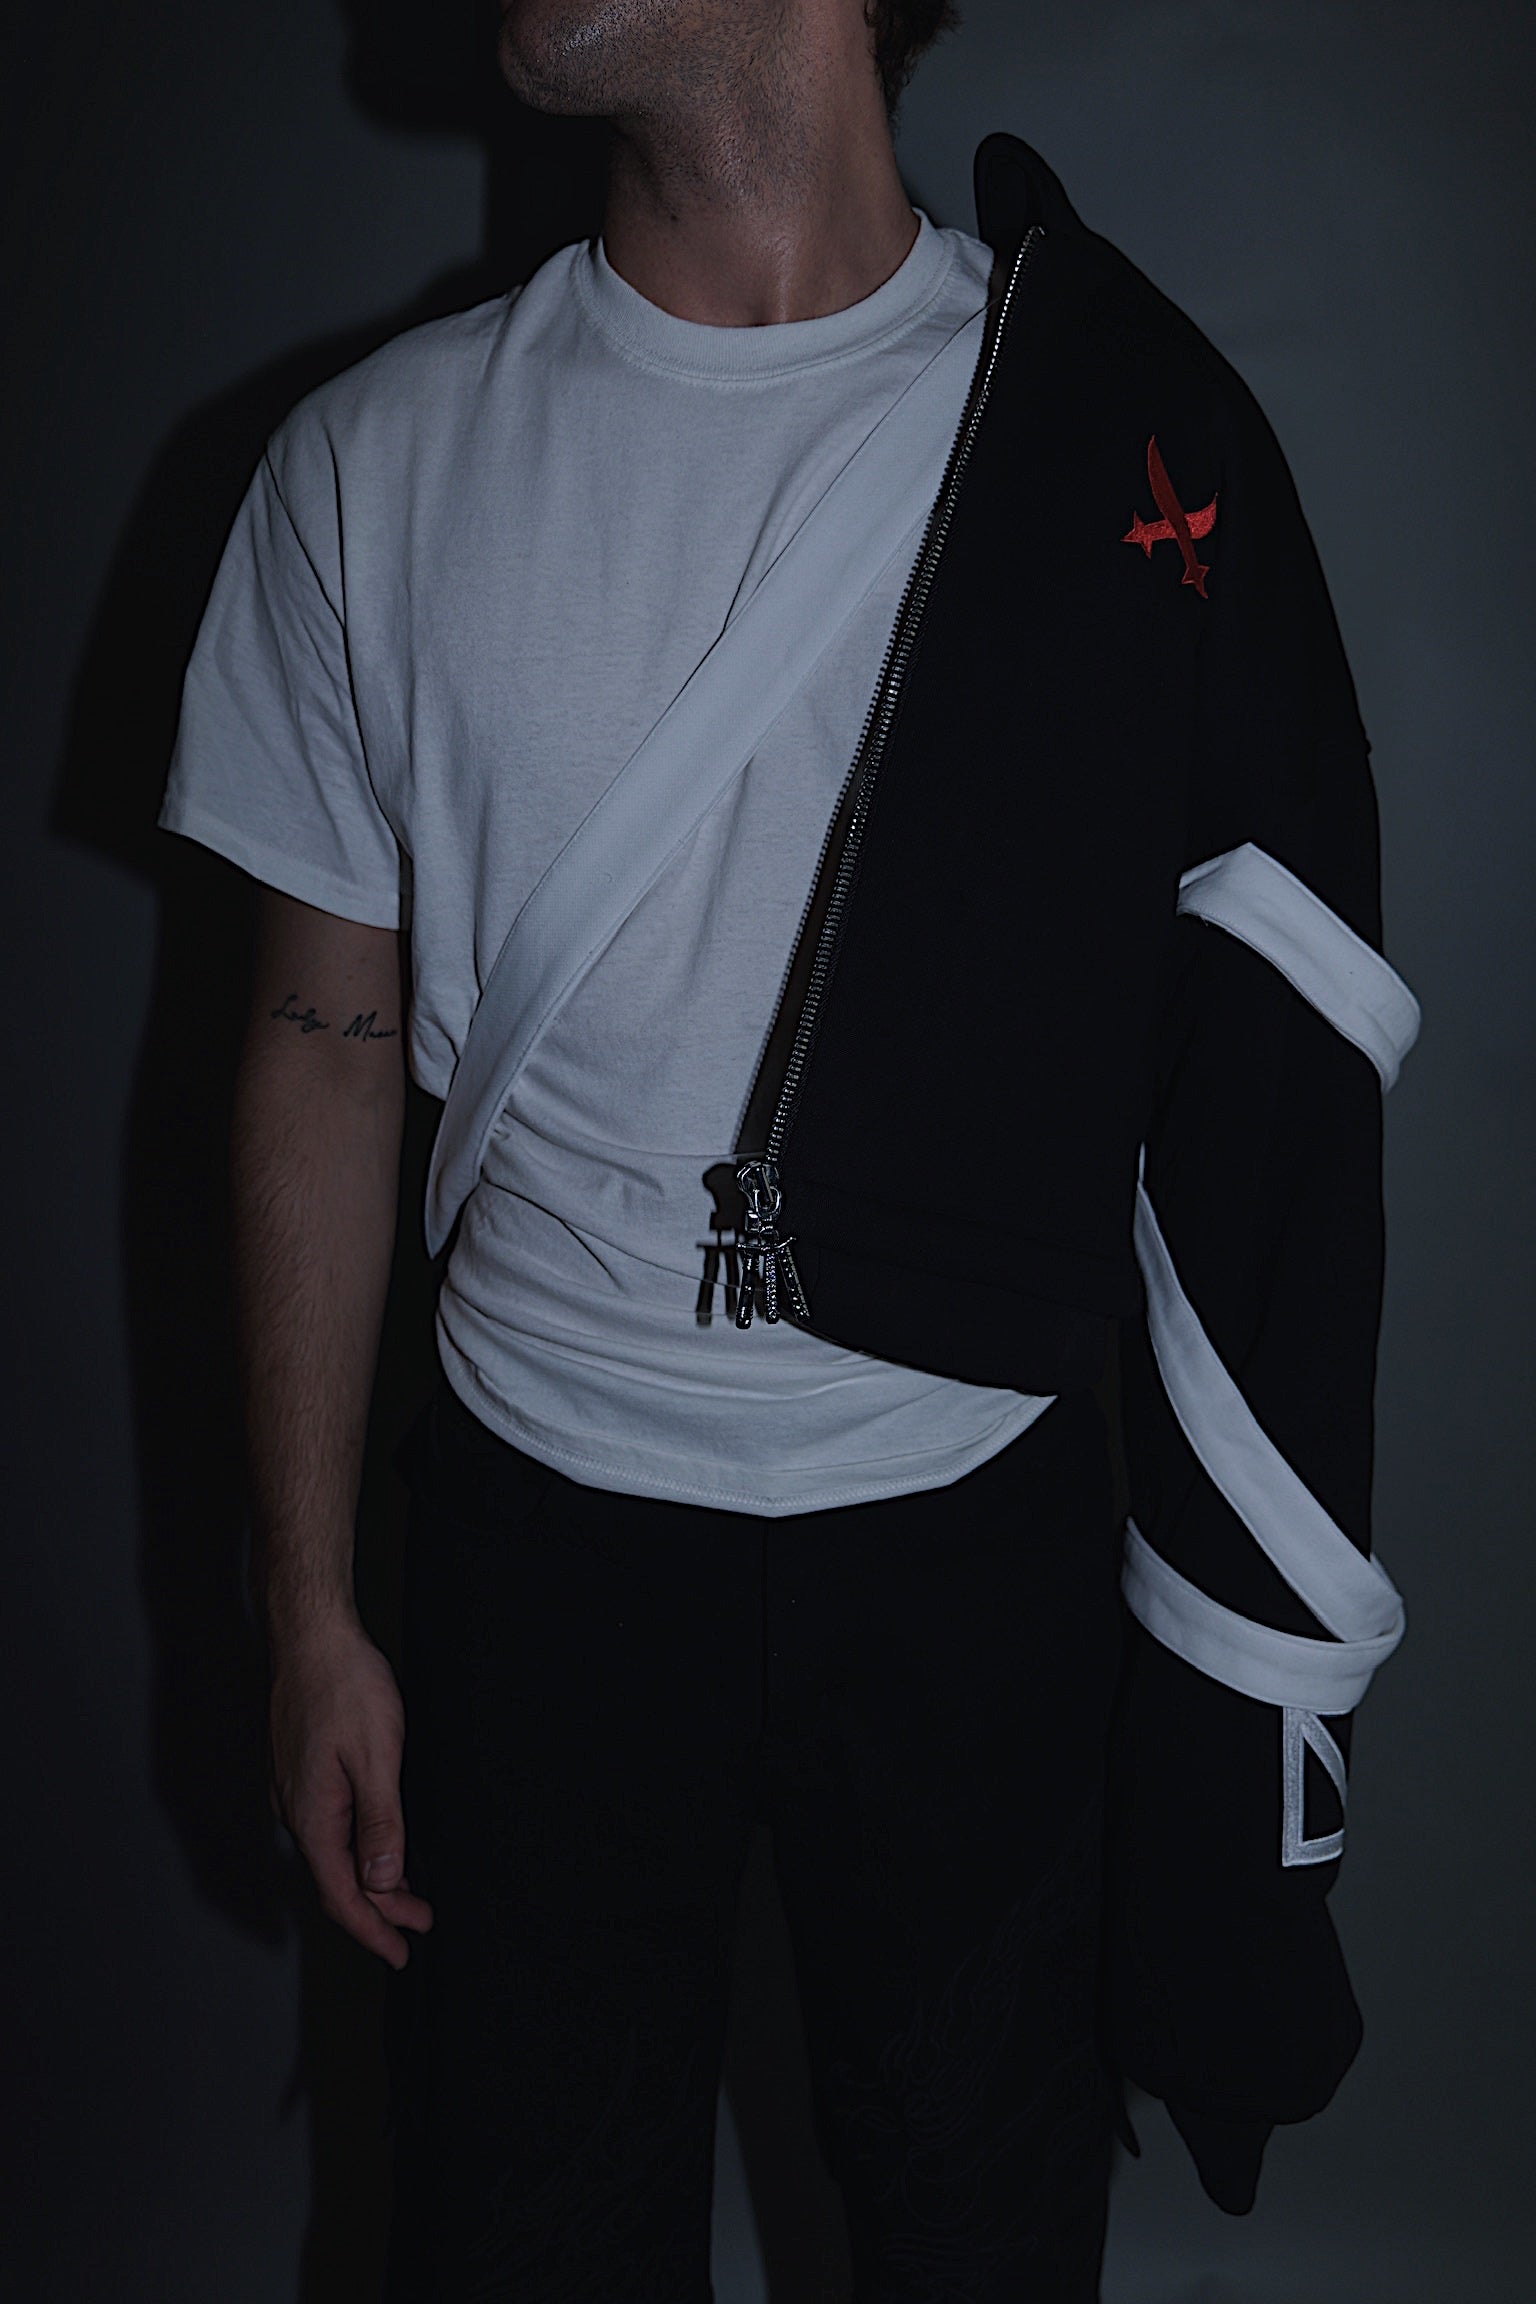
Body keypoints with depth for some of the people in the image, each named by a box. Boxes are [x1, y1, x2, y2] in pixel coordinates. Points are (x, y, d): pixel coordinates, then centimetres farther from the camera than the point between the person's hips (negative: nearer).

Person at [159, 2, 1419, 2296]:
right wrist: (310, 1614, 3)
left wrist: (1274, 1620, -1)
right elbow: (327, 1052, 2)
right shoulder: (384, 458, -3)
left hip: (977, 1525, 0)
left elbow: (1268, 1072, -3)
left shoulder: (1123, 435, -7)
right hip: (545, 1521, 1)